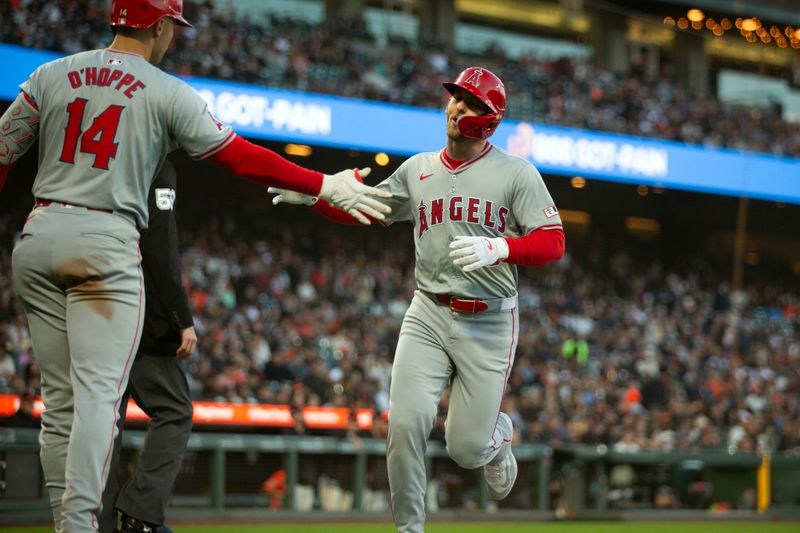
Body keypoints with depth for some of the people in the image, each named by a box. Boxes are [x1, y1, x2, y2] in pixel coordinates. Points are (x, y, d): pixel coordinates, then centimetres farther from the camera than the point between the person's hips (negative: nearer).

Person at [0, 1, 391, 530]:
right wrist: (325, 185, 4)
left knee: (60, 399, 8)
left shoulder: (50, 75, 10)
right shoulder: (169, 93, -1)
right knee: (99, 391, -7)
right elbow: (241, 156, -2)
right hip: (108, 245, -4)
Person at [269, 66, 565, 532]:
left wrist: (498, 248, -27)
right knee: (406, 423, -14)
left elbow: (553, 243, -9)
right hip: (428, 315, 3)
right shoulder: (417, 170, 9)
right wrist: (314, 194, -3)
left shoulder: (516, 173, -4)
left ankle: (498, 434, 36)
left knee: (466, 449, -2)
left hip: (488, 323, -3)